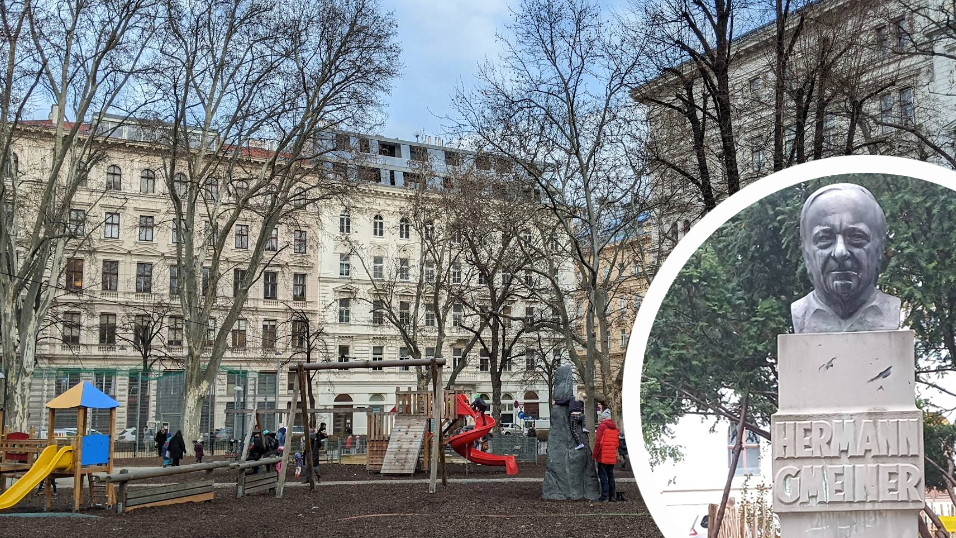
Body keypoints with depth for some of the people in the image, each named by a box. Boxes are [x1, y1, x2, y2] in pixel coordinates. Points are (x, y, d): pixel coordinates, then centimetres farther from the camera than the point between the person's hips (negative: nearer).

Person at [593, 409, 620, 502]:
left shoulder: (602, 426, -11)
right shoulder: (615, 427, 11)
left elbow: (598, 442, -16)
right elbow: (617, 442, 15)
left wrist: (595, 455, -8)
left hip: (603, 457, -7)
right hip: (612, 457, 7)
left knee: (603, 476, -4)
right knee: (611, 475, 13)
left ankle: (604, 496, -7)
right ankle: (612, 496, 17)